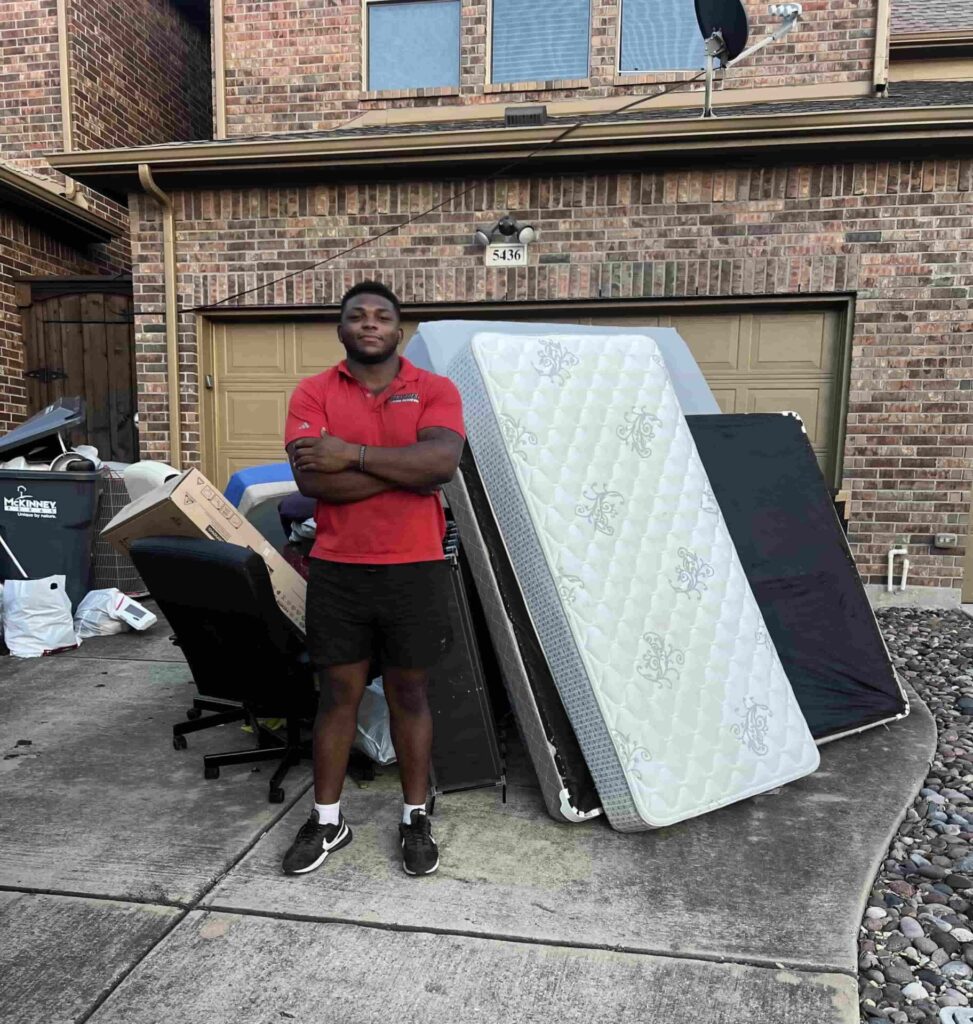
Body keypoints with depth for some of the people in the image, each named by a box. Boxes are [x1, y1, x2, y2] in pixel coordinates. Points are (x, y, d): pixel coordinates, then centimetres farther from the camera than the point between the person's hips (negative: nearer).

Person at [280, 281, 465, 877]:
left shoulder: (435, 390, 0)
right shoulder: (313, 394, 1)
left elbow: (442, 460, -18)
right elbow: (313, 479, -14)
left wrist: (353, 454, -17)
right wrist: (405, 471, -15)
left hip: (415, 570, 0)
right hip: (337, 571, 1)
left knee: (410, 695, 11)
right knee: (338, 694, 11)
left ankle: (417, 818, 28)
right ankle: (327, 821, 28)